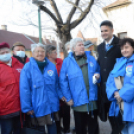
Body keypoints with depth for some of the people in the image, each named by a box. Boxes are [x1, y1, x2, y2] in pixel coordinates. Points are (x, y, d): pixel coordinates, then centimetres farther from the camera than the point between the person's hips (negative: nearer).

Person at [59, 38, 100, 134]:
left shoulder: (91, 59, 8)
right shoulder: (67, 62, -3)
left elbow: (98, 71, 20)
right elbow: (63, 81, -5)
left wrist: (98, 75, -4)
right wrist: (68, 98, -8)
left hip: (92, 99, 3)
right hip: (78, 100, -3)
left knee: (93, 126, 15)